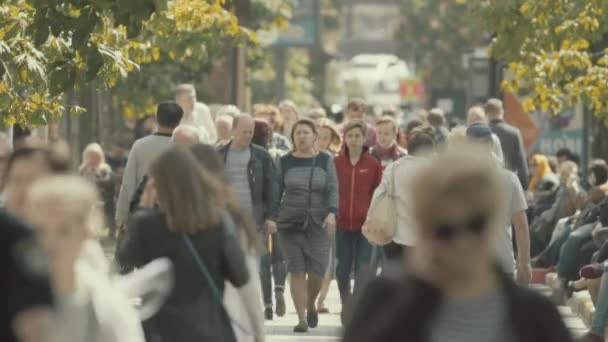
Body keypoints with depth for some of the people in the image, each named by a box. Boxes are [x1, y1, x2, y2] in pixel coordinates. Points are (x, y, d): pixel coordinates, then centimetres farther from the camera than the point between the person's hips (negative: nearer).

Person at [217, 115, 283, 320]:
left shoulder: (261, 156, 5)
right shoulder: (219, 156, 8)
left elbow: (271, 187, 2)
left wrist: (271, 217, -6)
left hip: (255, 219, -2)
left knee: (261, 263, -4)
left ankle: (268, 304, 0)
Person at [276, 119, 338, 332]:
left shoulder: (325, 161, 6)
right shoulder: (284, 162, 6)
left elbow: (333, 189, 0)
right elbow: (276, 192, 8)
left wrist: (332, 213, -15)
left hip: (318, 223, 0)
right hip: (290, 223, 0)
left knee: (317, 270, -3)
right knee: (296, 271, -6)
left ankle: (311, 305, 27)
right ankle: (302, 318, -3)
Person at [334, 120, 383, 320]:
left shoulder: (373, 165, 1)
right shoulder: (335, 163, 3)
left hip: (365, 225, -1)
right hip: (342, 225, 1)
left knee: (363, 270, -5)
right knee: (342, 271, 6)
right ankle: (346, 306, 26)